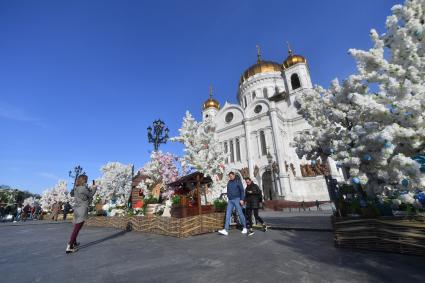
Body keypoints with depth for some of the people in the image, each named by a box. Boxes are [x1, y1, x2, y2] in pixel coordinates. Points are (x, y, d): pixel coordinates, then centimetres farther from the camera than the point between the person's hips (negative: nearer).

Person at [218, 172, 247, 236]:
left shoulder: (238, 182, -3)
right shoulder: (229, 182, 13)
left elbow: (242, 191, -7)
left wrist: (242, 199, -13)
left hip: (237, 199, -5)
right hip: (230, 200, 5)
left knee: (240, 213, 2)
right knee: (228, 214, -2)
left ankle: (244, 228, 21)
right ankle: (225, 230, -2)